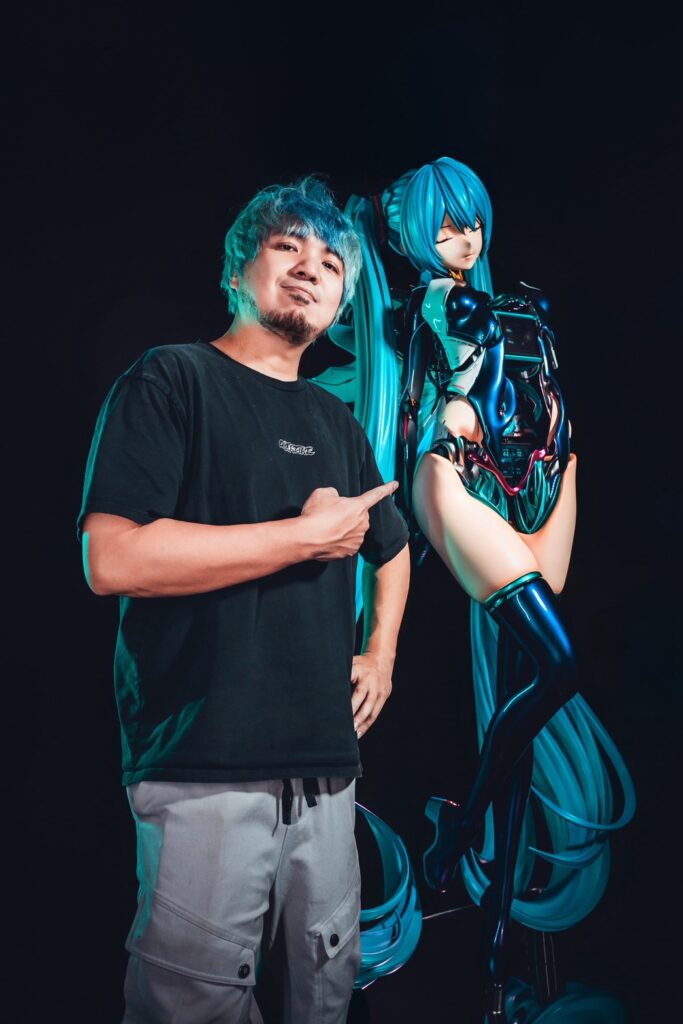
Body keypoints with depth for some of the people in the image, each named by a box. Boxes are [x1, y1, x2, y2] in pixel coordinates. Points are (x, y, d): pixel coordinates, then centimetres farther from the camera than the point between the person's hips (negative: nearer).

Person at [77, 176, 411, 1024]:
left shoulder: (335, 423, 16)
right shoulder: (172, 379, -4)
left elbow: (391, 547, 32)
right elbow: (111, 558, -18)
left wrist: (381, 654, 15)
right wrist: (309, 534, -13)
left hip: (324, 762, 7)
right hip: (207, 770, -6)